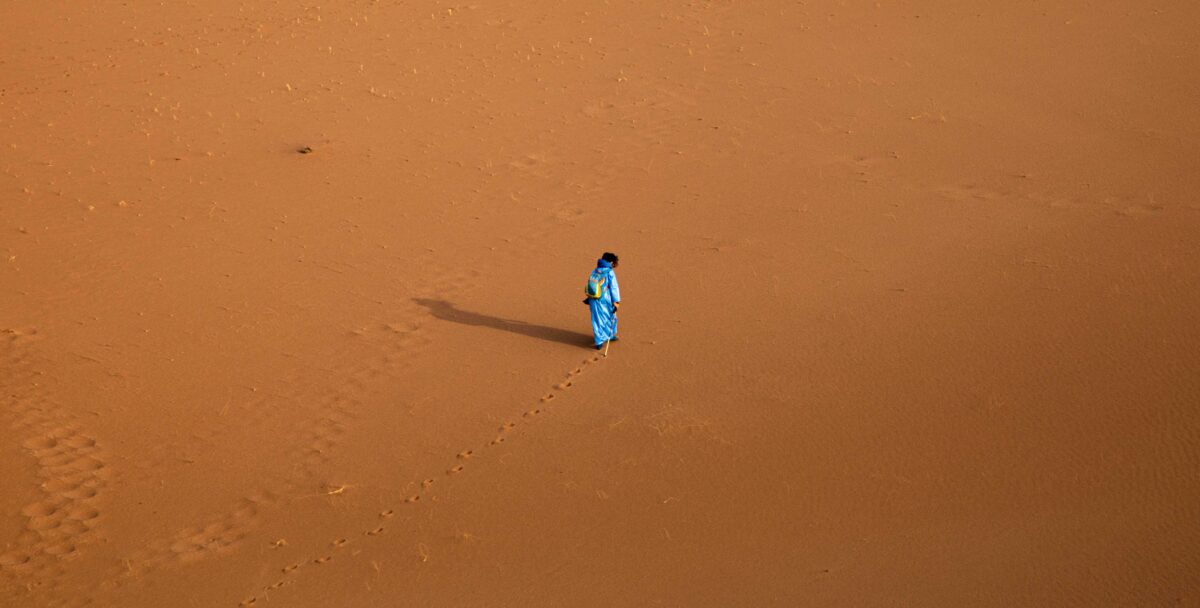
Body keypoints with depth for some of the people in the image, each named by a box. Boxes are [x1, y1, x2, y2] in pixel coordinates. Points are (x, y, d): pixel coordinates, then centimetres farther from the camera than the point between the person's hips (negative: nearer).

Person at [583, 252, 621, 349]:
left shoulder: (594, 272, 4)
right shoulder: (610, 273, -13)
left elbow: (590, 286, 11)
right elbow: (614, 288, -14)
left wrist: (589, 299, 21)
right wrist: (616, 301, -10)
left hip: (594, 301, 5)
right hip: (605, 301, -5)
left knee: (597, 320, 12)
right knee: (610, 318, 19)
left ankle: (599, 341, 16)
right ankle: (610, 335, 34)